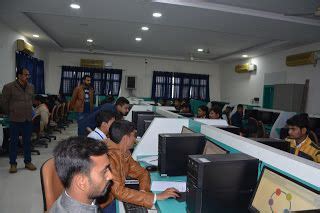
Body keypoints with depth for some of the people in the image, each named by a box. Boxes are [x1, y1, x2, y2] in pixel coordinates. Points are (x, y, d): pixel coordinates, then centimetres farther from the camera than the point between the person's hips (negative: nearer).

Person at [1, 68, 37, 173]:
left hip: (28, 119, 4)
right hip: (15, 120, -4)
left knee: (27, 141, 11)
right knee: (14, 142, 6)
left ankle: (28, 162, 22)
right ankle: (13, 164, 18)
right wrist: (11, 114, 8)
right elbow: (5, 103, 1)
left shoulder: (31, 86, 7)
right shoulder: (9, 87, -8)